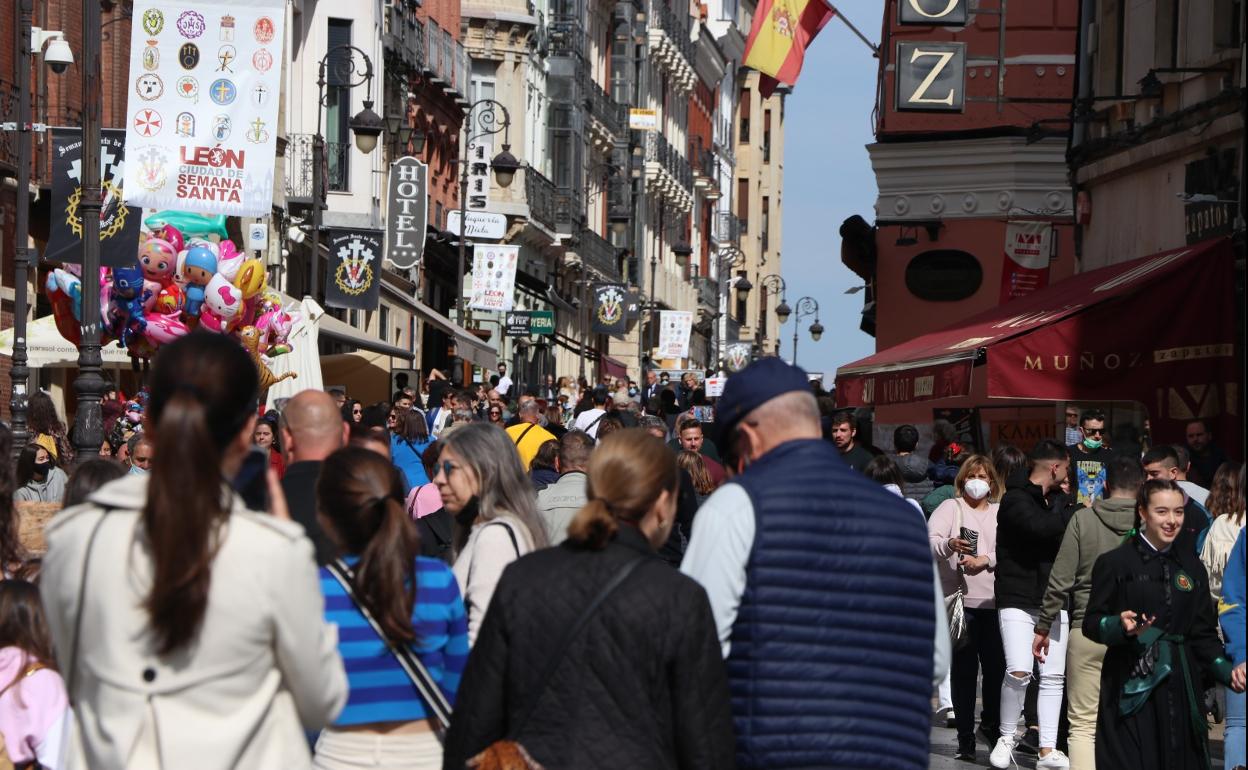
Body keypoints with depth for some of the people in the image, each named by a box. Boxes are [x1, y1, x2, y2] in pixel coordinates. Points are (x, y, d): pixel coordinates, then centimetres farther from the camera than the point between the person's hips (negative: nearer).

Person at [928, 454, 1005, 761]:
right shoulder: (950, 508, 7)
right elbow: (930, 540, -9)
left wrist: (985, 560, -16)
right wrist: (949, 545, -30)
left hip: (994, 601, 2)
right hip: (958, 599, -2)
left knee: (997, 666, 2)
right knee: (963, 669, -2)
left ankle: (991, 724, 25)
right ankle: (965, 736, 5)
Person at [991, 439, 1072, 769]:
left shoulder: (1053, 500, 18)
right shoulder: (1016, 499, -9)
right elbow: (1039, 526, -28)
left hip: (1053, 602, 8)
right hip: (1018, 600, -8)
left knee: (1054, 677, 4)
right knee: (1019, 671, -18)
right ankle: (1007, 736, 2)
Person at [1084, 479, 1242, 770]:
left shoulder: (1192, 567, 13)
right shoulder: (1115, 563, -1)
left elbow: (1203, 634, 13)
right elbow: (1091, 623, -3)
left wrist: (1226, 670, -2)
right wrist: (1121, 625, -23)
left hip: (1180, 687, 4)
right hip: (1131, 687, -4)